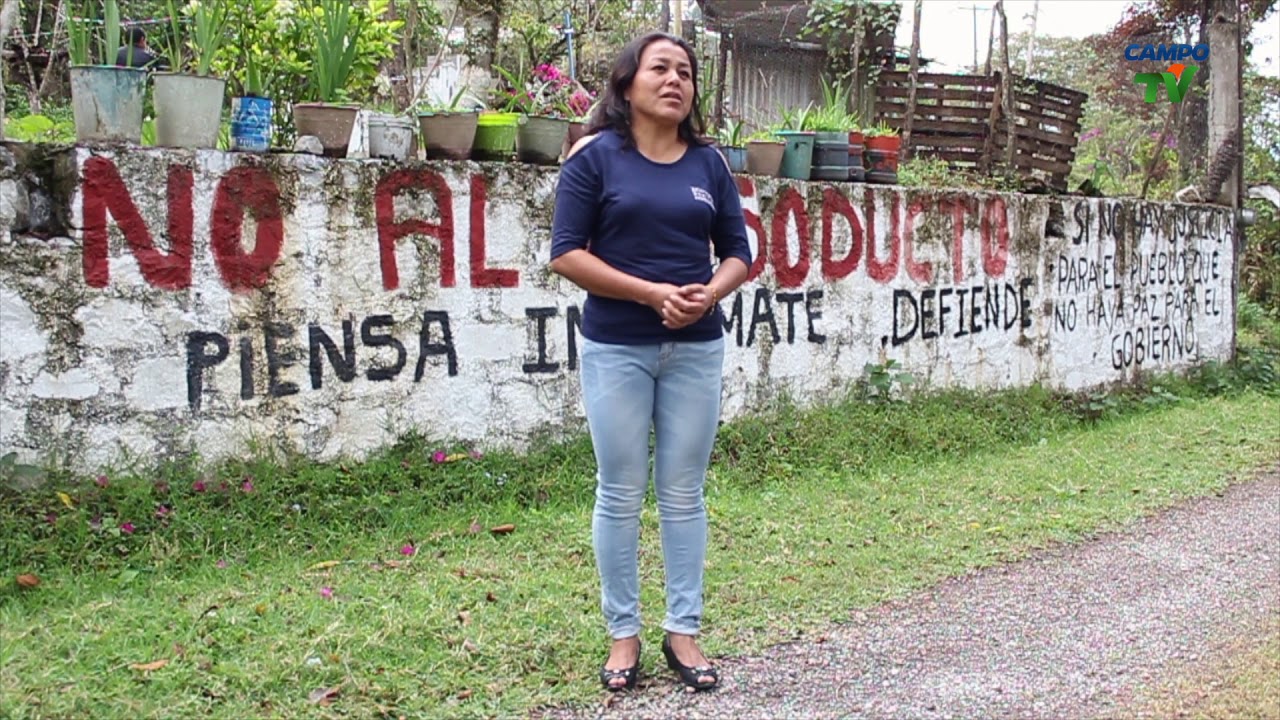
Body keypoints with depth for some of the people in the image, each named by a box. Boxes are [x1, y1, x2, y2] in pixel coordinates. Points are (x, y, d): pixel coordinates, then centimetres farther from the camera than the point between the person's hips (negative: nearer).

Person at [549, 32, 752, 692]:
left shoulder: (708, 164, 7)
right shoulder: (596, 157, -3)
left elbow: (738, 253, 9)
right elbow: (567, 254, -8)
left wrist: (708, 294, -13)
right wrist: (653, 293, -16)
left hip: (696, 349, 3)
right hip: (616, 350, -3)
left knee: (683, 494, 8)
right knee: (620, 495, 4)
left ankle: (683, 631, 19)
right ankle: (623, 633, 17)